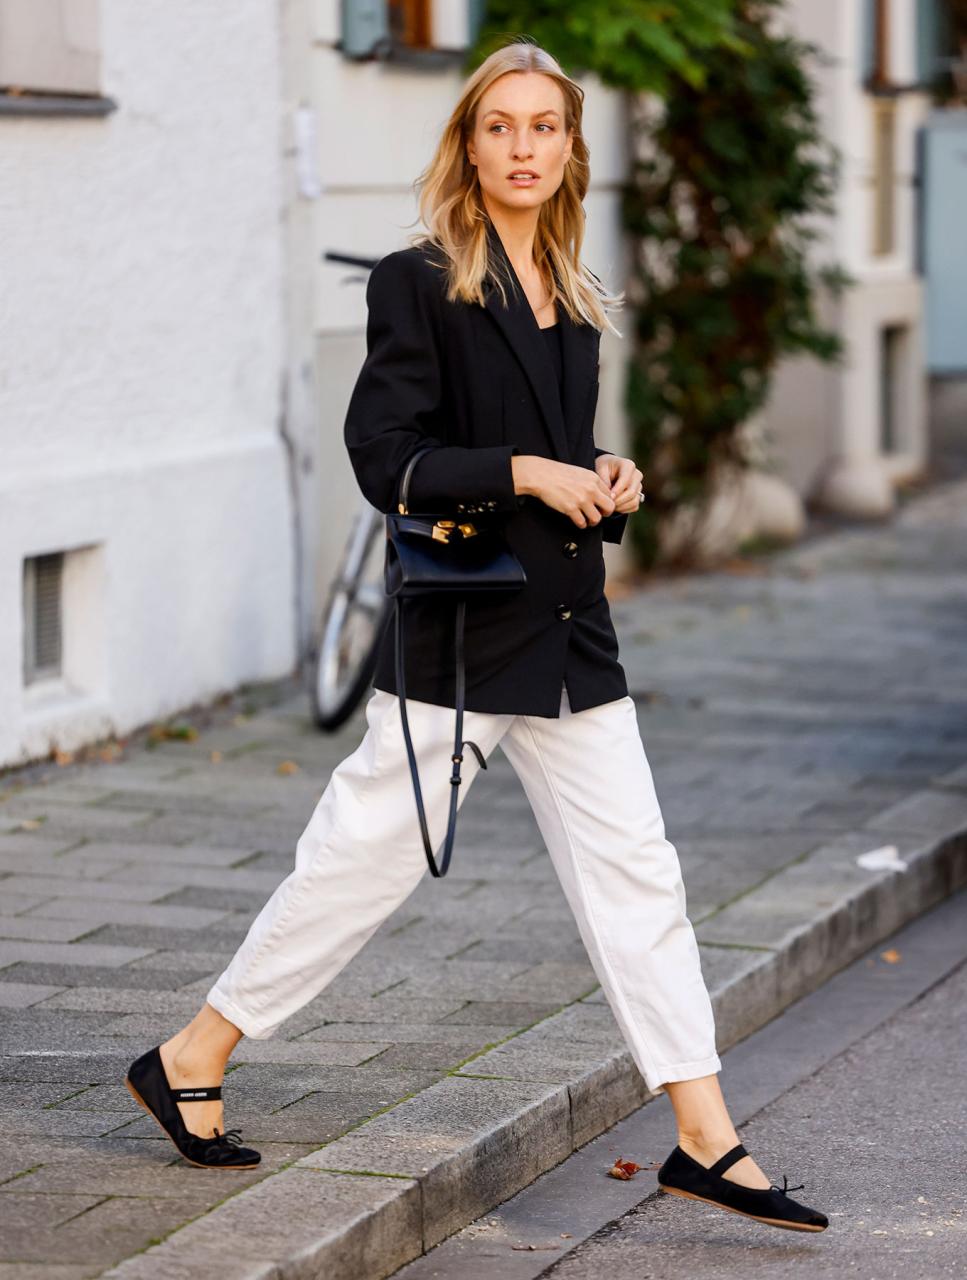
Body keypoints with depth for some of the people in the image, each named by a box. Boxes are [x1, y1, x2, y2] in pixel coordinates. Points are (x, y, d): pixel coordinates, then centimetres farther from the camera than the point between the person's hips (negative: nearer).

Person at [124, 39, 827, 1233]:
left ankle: (705, 1140, 7)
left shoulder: (571, 301, 13)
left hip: (569, 628, 7)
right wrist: (526, 472, -18)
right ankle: (190, 1064, 17)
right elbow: (383, 457, -13)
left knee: (634, 869, 4)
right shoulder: (419, 284, -8)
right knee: (364, 856, 1)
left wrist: (607, 480, 4)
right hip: (460, 628, -7)